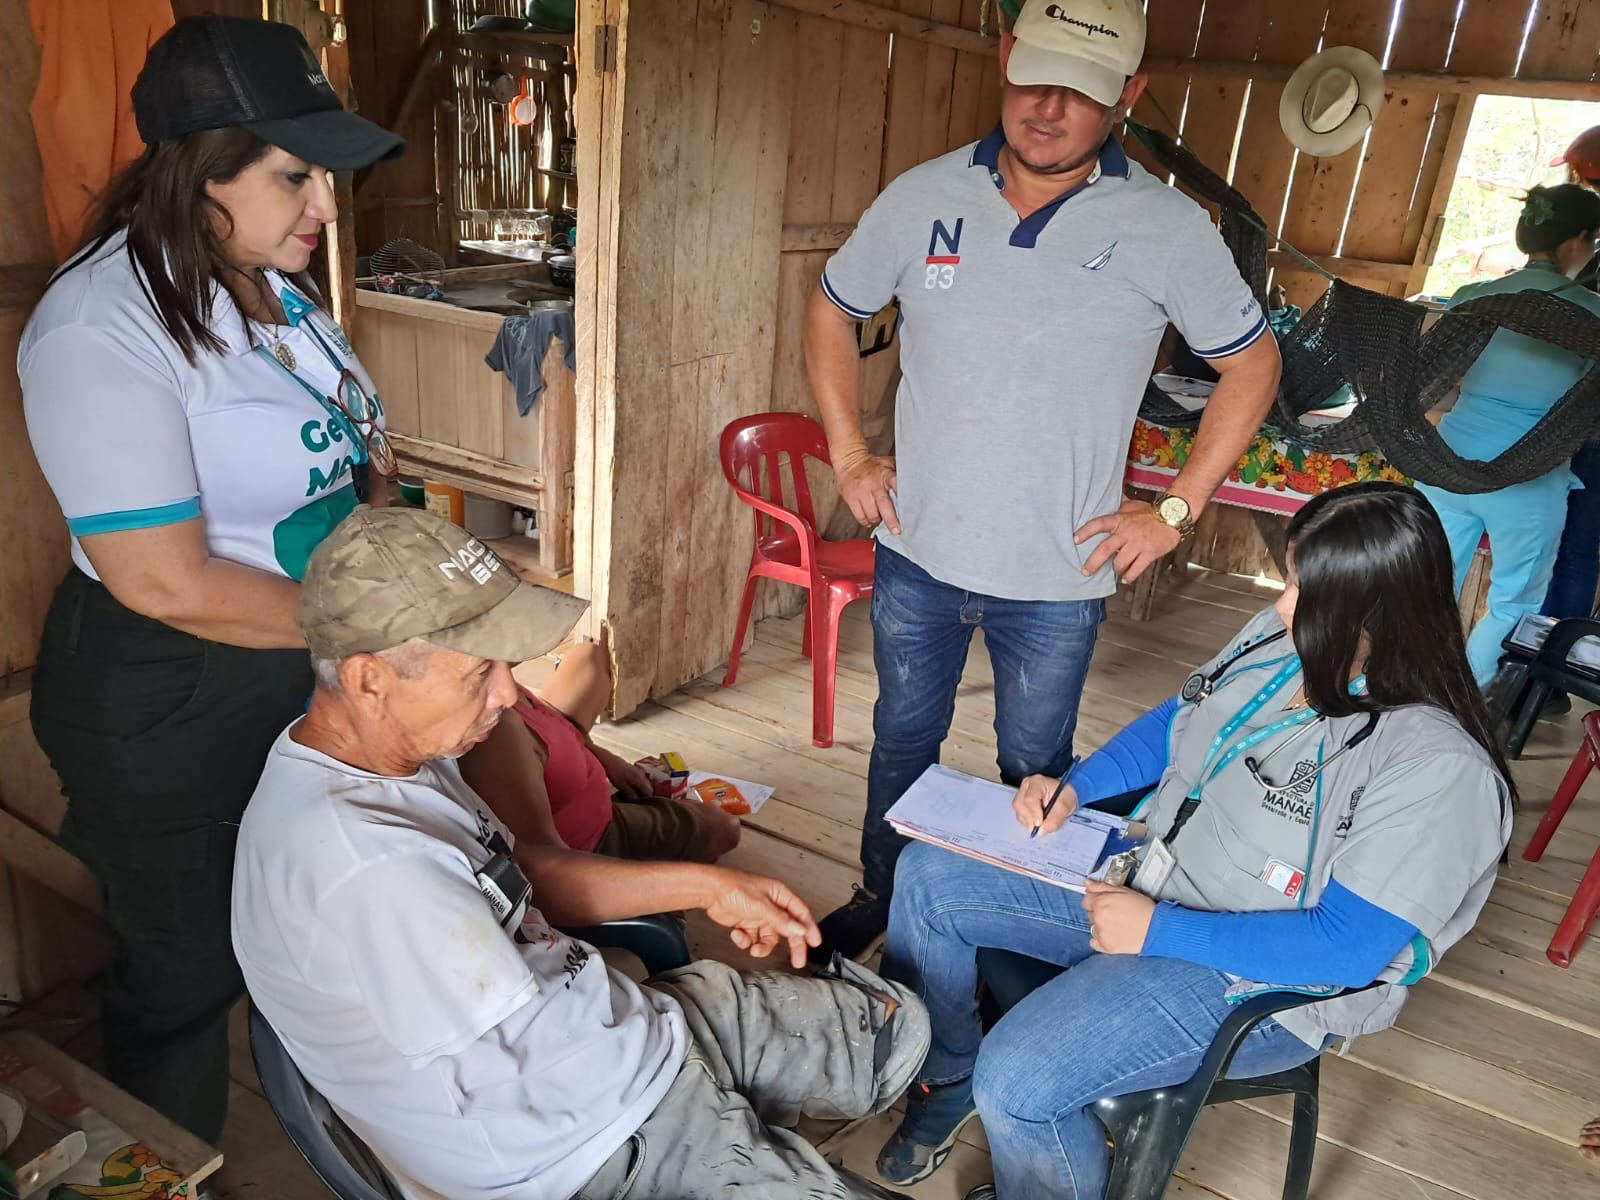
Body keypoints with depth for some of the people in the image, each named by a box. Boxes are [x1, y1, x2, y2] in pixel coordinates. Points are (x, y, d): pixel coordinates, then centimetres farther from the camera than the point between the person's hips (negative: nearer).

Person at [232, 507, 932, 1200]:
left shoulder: (388, 752, -3)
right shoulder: (368, 866, -34)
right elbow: (539, 1050, -25)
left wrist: (703, 886, 5)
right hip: (598, 1139, -8)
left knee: (895, 1024, 14)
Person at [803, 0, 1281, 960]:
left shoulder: (1167, 229, -10)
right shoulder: (924, 198, -5)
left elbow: (1252, 363, 0)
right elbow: (832, 313, 9)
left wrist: (1177, 510, -6)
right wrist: (849, 454, 1)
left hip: (1058, 576, -2)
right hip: (917, 556, 2)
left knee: (1037, 770, 17)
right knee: (902, 742, 21)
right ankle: (879, 897, 45)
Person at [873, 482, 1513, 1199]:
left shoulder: (1437, 767, -25)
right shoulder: (1285, 637, -5)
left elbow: (1348, 946, -25)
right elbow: (1174, 724, 11)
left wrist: (1160, 931, -23)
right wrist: (1073, 789, -3)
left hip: (1255, 980, -8)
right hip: (1147, 869, 8)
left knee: (1017, 1083, -25)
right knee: (927, 877, 3)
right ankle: (944, 1079, 24)